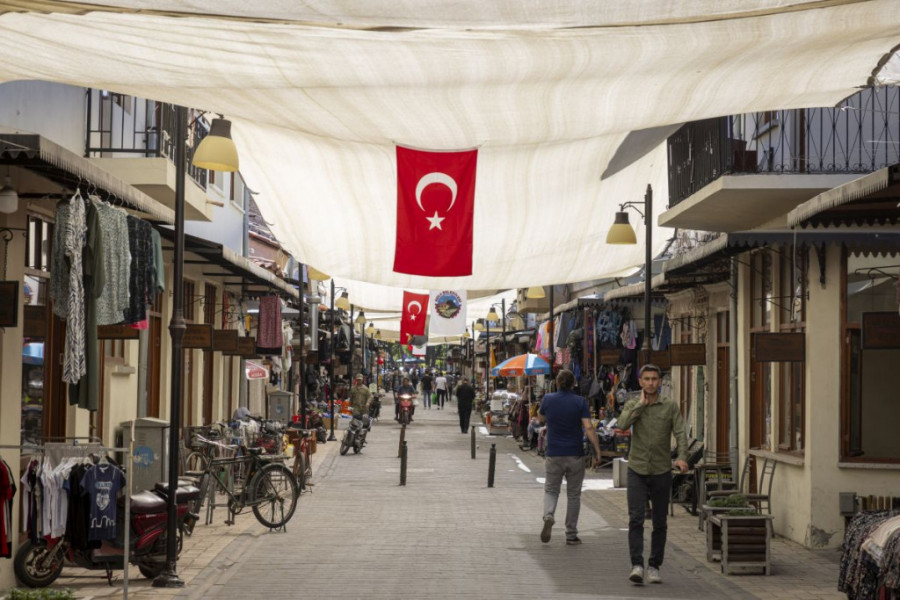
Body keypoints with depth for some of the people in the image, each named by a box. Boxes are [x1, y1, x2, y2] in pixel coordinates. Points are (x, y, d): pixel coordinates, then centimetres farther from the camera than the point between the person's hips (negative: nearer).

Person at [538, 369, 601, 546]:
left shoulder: (548, 400, -1)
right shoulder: (580, 402, -7)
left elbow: (542, 418, 20)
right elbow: (588, 428, -15)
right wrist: (597, 451, -13)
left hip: (554, 455, 1)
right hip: (575, 455, -1)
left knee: (551, 490, 15)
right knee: (573, 494, 10)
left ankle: (548, 516, -15)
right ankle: (571, 534, 12)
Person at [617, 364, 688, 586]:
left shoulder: (670, 406, 3)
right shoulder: (632, 405, 6)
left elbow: (680, 433, -8)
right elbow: (623, 424, -14)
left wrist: (682, 457, -25)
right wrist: (641, 404, -10)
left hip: (662, 472, 1)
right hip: (637, 470, -1)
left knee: (660, 523, 7)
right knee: (635, 519, -13)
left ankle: (654, 567, 17)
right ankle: (637, 565, -16)